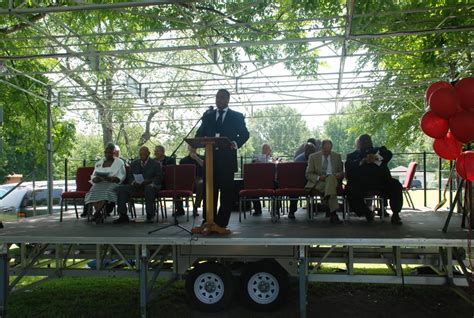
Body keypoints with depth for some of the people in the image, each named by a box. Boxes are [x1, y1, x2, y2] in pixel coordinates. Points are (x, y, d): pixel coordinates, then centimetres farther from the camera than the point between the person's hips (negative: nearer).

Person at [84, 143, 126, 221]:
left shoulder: (119, 163, 9)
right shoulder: (99, 163, 21)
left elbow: (121, 177, -2)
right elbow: (93, 176, 16)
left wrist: (109, 179, -19)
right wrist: (96, 179, -9)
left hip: (112, 184, -3)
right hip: (99, 184, 3)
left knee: (106, 191, -37)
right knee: (94, 191, -32)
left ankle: (96, 213, -35)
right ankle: (99, 214, -36)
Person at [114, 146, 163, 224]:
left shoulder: (155, 164, 8)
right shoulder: (134, 163, 19)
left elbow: (159, 177, -1)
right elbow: (130, 177, 16)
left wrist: (151, 183, -19)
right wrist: (133, 182, -8)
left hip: (150, 186, -4)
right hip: (137, 186, 4)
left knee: (149, 188, -41)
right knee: (120, 189, -19)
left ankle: (150, 215, -31)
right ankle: (123, 215, -20)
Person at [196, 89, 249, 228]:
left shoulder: (237, 116, 8)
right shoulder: (207, 115, 16)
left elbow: (245, 134, 3)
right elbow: (200, 133, 13)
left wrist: (236, 143, -16)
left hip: (227, 159, -2)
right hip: (210, 158, 2)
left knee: (227, 191, 0)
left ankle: (221, 223, 6)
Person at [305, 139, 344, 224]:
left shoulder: (337, 156, 16)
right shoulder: (313, 157, 8)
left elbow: (341, 172, 18)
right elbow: (308, 174, 4)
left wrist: (340, 174, -8)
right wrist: (318, 177, -16)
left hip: (333, 181, 2)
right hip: (317, 183, -2)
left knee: (331, 177, -36)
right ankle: (333, 214, -45)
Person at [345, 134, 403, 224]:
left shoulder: (379, 150, 29)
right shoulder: (352, 155, 25)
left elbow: (389, 154, 8)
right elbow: (349, 167, 3)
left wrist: (376, 157, -12)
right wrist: (362, 161, -13)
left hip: (380, 179, 1)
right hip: (361, 182, -1)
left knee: (396, 186, -25)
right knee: (352, 191, -30)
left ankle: (395, 214, -13)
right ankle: (367, 213, -9)